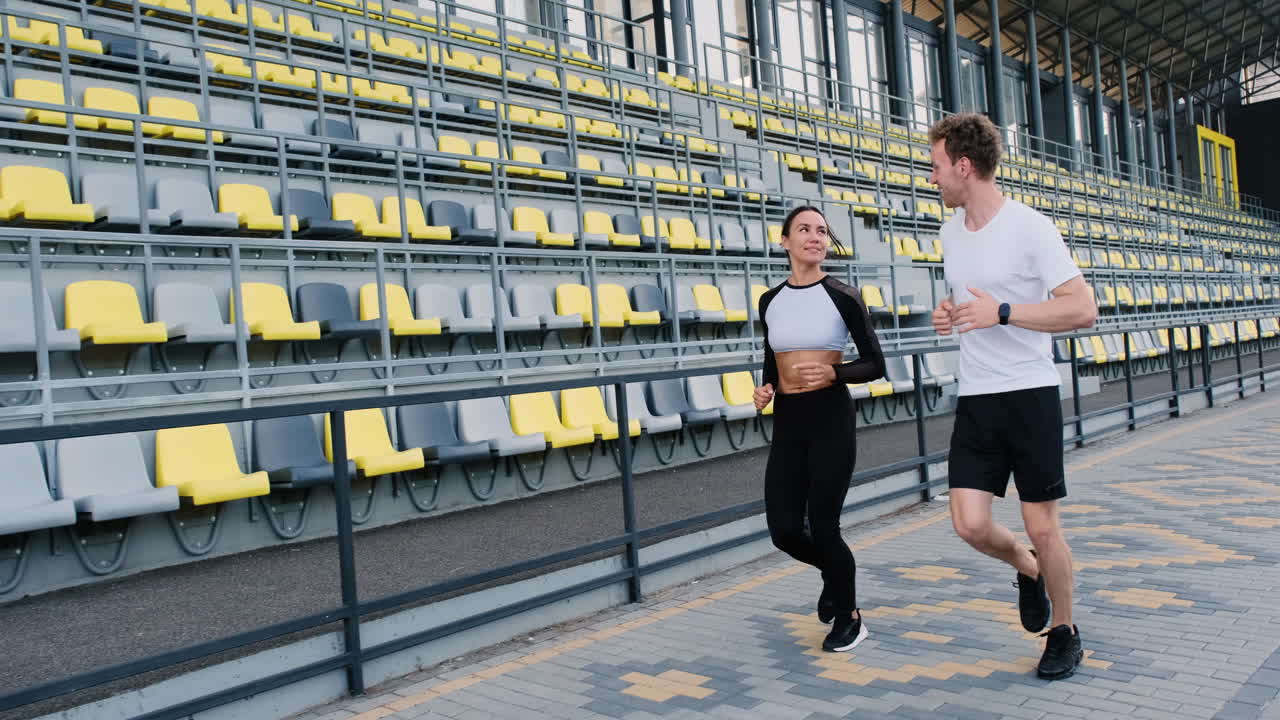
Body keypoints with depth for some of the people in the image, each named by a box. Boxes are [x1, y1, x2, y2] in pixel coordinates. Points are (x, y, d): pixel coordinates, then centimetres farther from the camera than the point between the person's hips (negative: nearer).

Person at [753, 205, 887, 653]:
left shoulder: (843, 297, -5)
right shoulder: (770, 301, 8)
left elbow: (875, 365, -3)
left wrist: (834, 373, -20)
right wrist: (766, 390, -2)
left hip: (831, 418, -4)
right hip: (787, 421, 4)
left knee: (822, 526, -2)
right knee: (784, 530, 1)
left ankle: (849, 617, 25)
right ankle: (833, 574, 37)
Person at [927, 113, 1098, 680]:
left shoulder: (1030, 227, -11)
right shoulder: (950, 232, 10)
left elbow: (1084, 310, -15)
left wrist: (1002, 313, -21)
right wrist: (948, 315, 5)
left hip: (1030, 393, -5)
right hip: (974, 399, 5)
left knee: (1041, 525, 2)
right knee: (970, 524, -4)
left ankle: (1064, 635, 25)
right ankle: (1026, 570, 29)